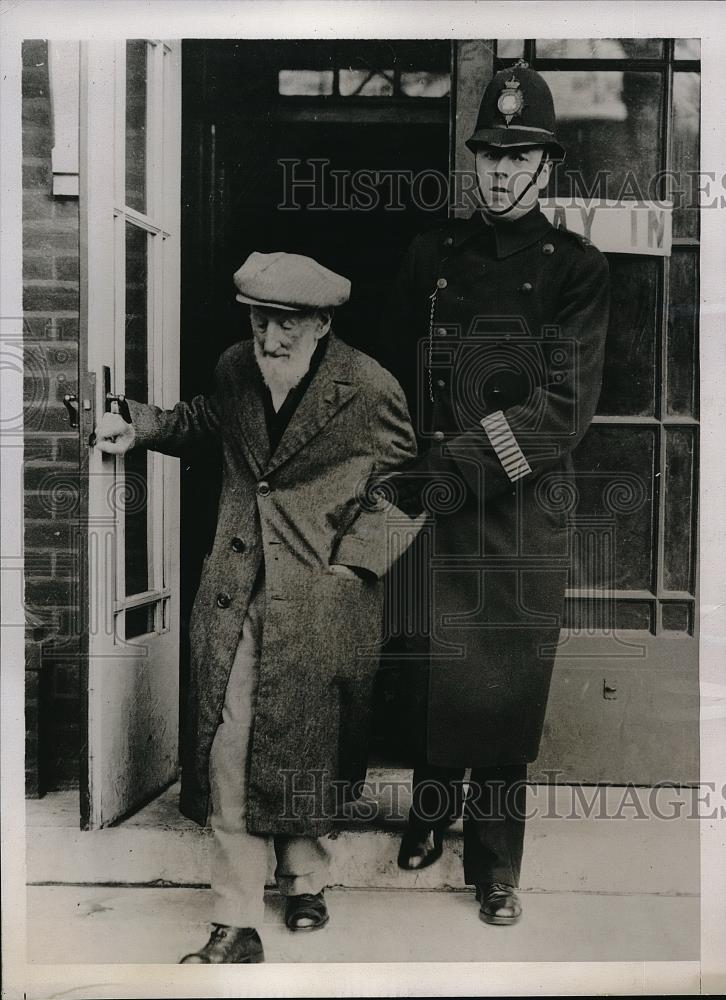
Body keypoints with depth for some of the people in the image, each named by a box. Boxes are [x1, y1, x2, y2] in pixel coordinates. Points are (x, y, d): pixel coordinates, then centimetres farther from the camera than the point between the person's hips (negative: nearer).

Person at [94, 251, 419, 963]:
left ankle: (304, 877, 37)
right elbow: (207, 421, 26)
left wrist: (353, 557, -7)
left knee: (304, 744, 9)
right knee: (226, 748, -2)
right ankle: (236, 927, 10)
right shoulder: (234, 370, 4)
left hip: (322, 596, -3)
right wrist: (138, 427, 10)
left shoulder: (368, 390, -9)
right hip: (235, 589, 3)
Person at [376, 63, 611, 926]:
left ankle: (495, 863, 22)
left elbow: (565, 409, -11)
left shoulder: (576, 268, -1)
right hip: (431, 502, 2)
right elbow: (395, 378, 10)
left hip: (525, 510, -2)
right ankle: (431, 814, 37)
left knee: (511, 683, 5)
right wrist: (401, 472, 2)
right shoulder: (431, 255, 7)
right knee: (431, 668, 12)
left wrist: (458, 468, -19)